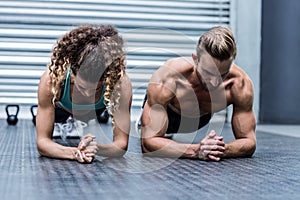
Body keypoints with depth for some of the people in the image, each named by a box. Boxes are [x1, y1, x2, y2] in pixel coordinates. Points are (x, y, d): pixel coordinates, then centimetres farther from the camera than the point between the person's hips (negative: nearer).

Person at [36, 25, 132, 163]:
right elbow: (42, 141, -39)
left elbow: (121, 143, -38)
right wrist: (74, 153, -60)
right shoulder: (52, 80, -44)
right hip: (61, 110, -1)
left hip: (97, 113, 1)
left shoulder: (121, 84, -43)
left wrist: (97, 148, -61)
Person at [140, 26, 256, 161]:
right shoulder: (166, 79, -47)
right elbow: (149, 142, -47)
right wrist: (195, 151, -63)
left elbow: (249, 141, -32)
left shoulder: (240, 84, -40)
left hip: (203, 118, 3)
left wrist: (223, 150, -56)